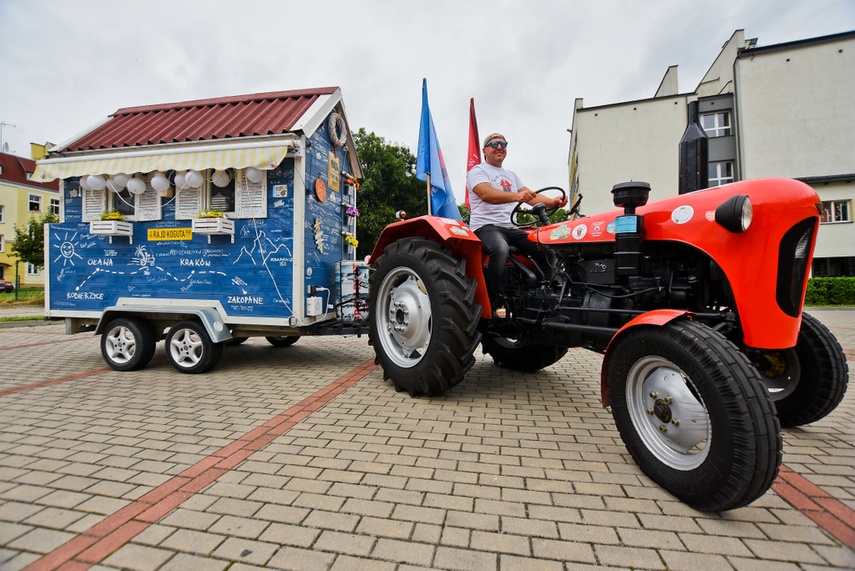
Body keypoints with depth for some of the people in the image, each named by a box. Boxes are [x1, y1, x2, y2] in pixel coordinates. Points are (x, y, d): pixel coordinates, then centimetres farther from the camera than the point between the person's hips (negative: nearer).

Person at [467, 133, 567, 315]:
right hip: (485, 226, -7)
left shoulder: (511, 175, 27)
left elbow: (531, 197, 16)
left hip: (511, 229, 7)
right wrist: (516, 196, -34)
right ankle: (497, 301, -28)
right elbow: (487, 194, -18)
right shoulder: (477, 171, 4)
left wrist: (553, 202, -5)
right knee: (501, 249, -39)